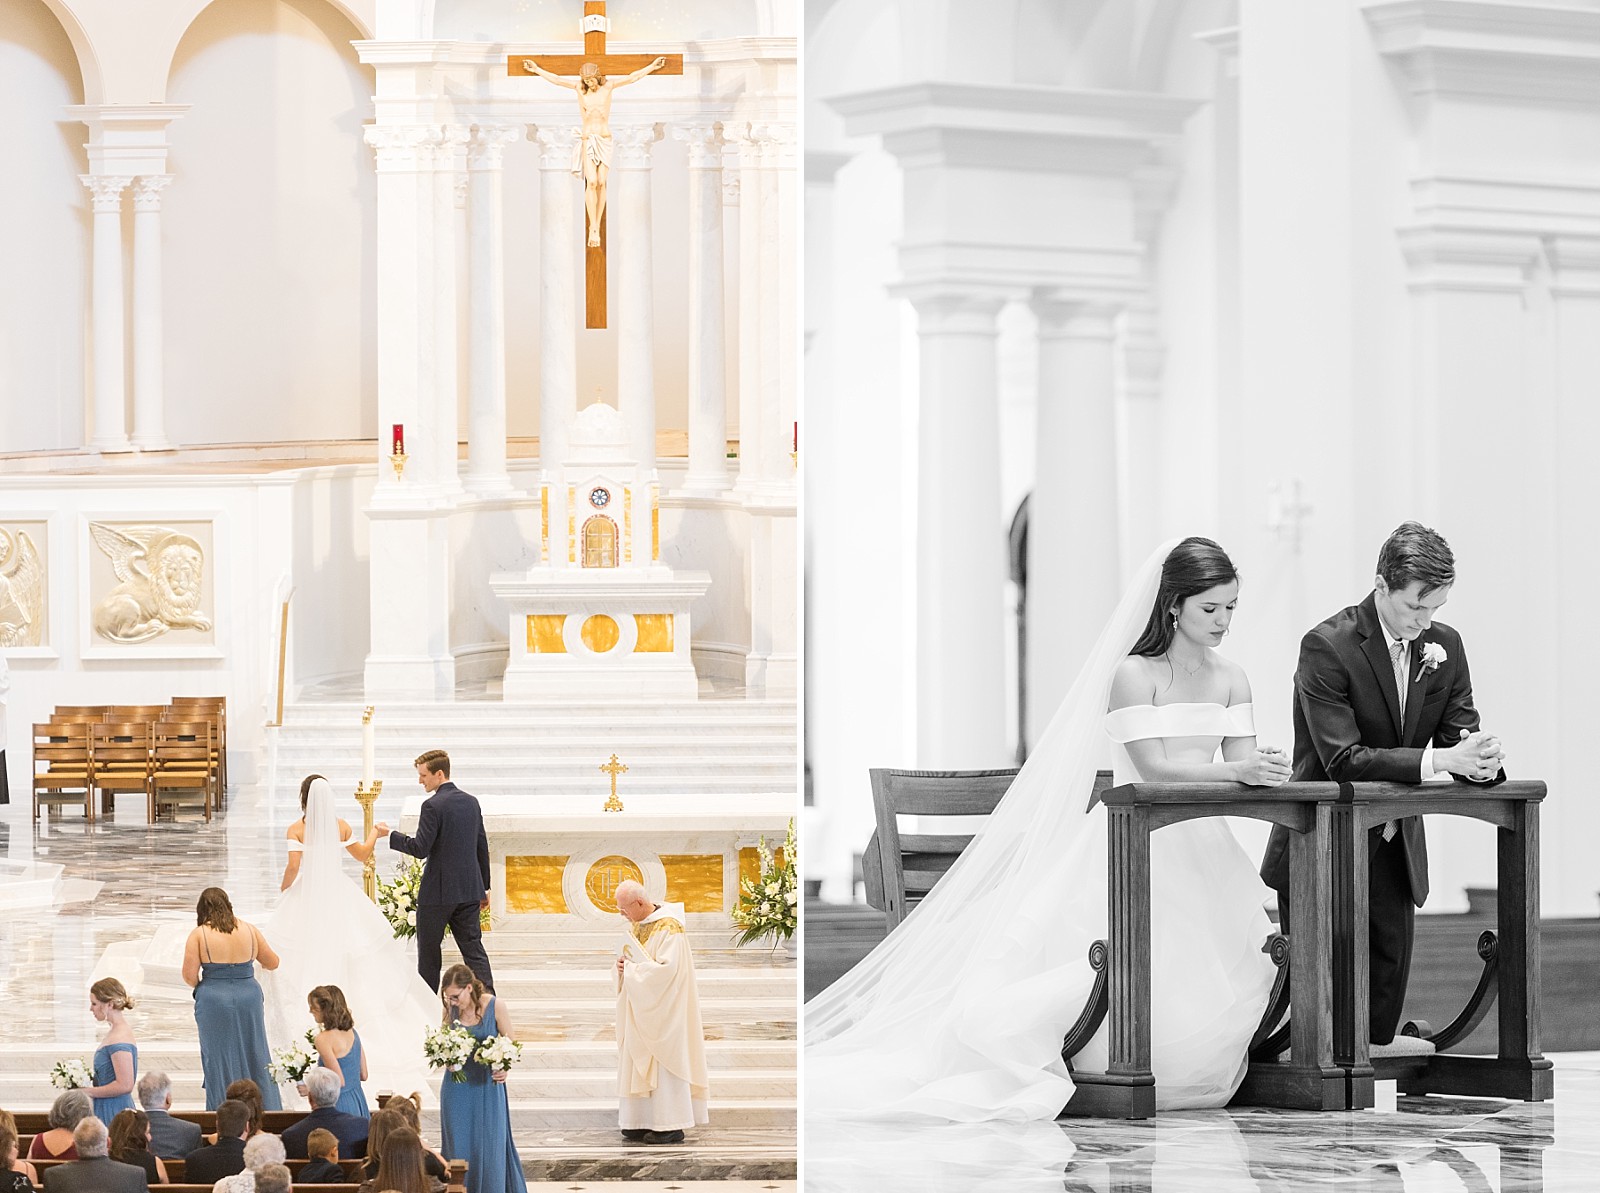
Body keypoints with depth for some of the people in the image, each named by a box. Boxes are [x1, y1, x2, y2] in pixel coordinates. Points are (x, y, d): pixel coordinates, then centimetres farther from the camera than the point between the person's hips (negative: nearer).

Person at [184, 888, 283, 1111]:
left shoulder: (198, 935, -9)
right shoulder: (249, 930, 1)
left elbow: (189, 976, -10)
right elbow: (273, 963, 12)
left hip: (214, 1001, -3)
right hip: (249, 998, 3)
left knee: (219, 1060, 9)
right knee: (255, 1058, 15)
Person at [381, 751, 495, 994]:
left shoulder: (433, 806, -14)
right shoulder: (471, 802, 9)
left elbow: (420, 848, -19)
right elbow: (482, 847, 14)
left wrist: (390, 836, -6)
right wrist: (484, 887, 20)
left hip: (438, 892, -6)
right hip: (469, 891, 6)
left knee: (428, 951, 8)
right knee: (473, 949, 5)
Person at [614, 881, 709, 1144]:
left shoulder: (668, 928, -17)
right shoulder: (636, 925, 10)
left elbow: (667, 969, -24)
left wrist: (632, 969, -17)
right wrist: (623, 966, -4)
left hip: (662, 1009, -9)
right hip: (640, 1011, 9)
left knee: (663, 1064, -5)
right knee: (639, 1062, 8)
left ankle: (671, 1125, 0)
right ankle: (646, 1121, 13)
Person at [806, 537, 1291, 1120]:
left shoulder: (1230, 680, 12)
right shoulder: (1133, 674, -6)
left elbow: (1242, 767, 4)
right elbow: (1154, 768, -15)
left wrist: (1264, 773, -21)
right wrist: (1237, 770, -27)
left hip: (1201, 851, 6)